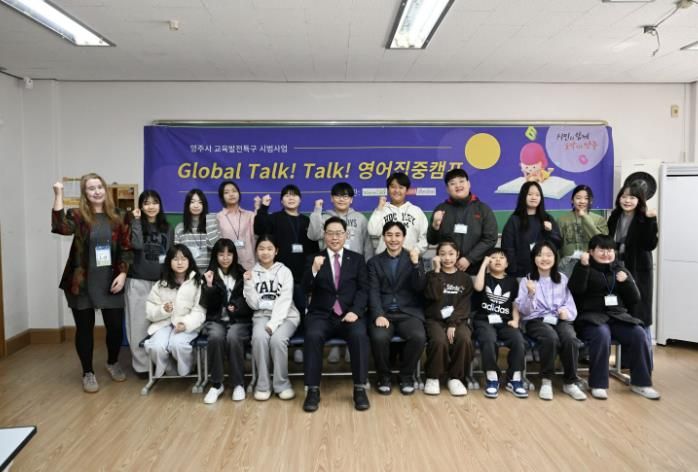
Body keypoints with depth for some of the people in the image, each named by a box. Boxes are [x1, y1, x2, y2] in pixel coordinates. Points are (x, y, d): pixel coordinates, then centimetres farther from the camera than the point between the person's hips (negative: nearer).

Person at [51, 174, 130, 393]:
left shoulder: (117, 216, 3)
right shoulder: (77, 215, -3)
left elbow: (126, 248, 4)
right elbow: (61, 228, -25)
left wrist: (122, 274, -5)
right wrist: (58, 195, -28)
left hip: (110, 283, 2)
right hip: (82, 283, -2)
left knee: (116, 326, 7)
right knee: (84, 328, 8)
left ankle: (112, 363, 34)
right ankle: (88, 372, 25)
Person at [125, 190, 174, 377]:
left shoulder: (167, 228, 12)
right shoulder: (136, 224, 2)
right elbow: (136, 245, -18)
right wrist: (136, 220, -13)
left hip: (161, 281, 3)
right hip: (138, 281, -2)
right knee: (140, 324, 1)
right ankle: (141, 365, 9)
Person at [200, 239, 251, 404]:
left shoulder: (242, 274, 8)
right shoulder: (209, 275, 7)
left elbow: (249, 303, 10)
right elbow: (207, 305, 0)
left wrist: (237, 308, -10)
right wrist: (209, 285, -14)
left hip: (239, 320, 0)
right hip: (216, 320, 1)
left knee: (233, 337, -33)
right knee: (216, 337, -33)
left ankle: (239, 383, -16)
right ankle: (216, 384, -15)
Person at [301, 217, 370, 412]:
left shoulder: (357, 259, 12)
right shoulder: (314, 259, 11)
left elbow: (363, 289, 4)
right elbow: (306, 289, -1)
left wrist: (355, 311, -14)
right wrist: (314, 269, -21)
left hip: (349, 314, 0)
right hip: (321, 315, 0)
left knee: (359, 335, -30)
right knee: (313, 336, -31)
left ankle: (360, 389, -17)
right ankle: (313, 390, -19)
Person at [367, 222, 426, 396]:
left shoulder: (414, 259, 12)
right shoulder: (374, 262, 12)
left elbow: (419, 288, -2)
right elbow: (373, 292, 1)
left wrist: (415, 263, -15)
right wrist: (378, 315, -16)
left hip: (408, 313, 1)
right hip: (383, 313, 0)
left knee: (418, 337, -29)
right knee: (379, 337, -31)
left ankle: (407, 376, -2)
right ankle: (384, 377, -3)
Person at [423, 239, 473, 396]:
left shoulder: (465, 279, 10)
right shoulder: (433, 275, 8)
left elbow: (463, 306, -1)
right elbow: (433, 296, -12)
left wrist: (453, 324, -15)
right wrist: (437, 271, -13)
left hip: (457, 320, 1)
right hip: (435, 319, -1)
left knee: (465, 340, -30)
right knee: (439, 341, -31)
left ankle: (455, 378, -8)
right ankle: (433, 377, -9)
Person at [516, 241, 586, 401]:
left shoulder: (563, 279, 14)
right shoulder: (527, 280, 5)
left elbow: (570, 303, 12)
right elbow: (524, 310, -2)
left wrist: (566, 310, -11)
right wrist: (530, 294, -21)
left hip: (560, 319, 3)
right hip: (536, 320, -2)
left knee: (570, 339, -32)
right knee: (551, 338, -36)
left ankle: (570, 383, -14)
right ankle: (546, 381, -18)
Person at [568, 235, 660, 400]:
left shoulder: (620, 270, 18)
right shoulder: (585, 268, 5)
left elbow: (634, 300, 12)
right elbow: (575, 290, -14)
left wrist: (626, 281, -5)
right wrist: (583, 266, -22)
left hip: (618, 316, 5)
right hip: (592, 316, -4)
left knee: (639, 334, -22)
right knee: (602, 334, -34)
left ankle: (640, 382, -7)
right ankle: (598, 384, -22)